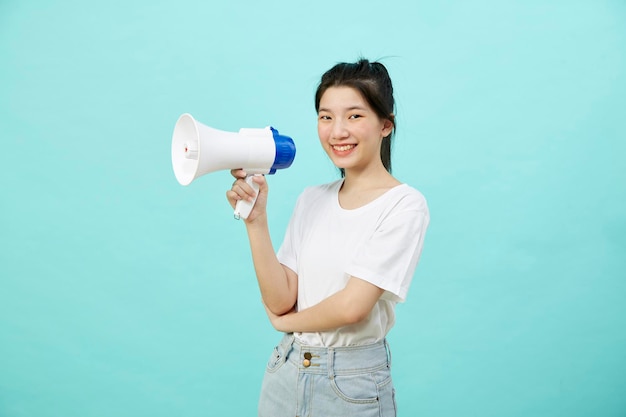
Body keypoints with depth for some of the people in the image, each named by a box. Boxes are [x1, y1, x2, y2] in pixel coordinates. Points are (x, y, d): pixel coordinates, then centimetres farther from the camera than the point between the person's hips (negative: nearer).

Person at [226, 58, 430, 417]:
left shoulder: (405, 205, -13)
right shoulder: (312, 200, 2)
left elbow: (352, 306, -19)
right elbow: (280, 299, -4)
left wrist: (286, 321, -4)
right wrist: (256, 220, -12)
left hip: (353, 383, -4)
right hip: (285, 372, 5)